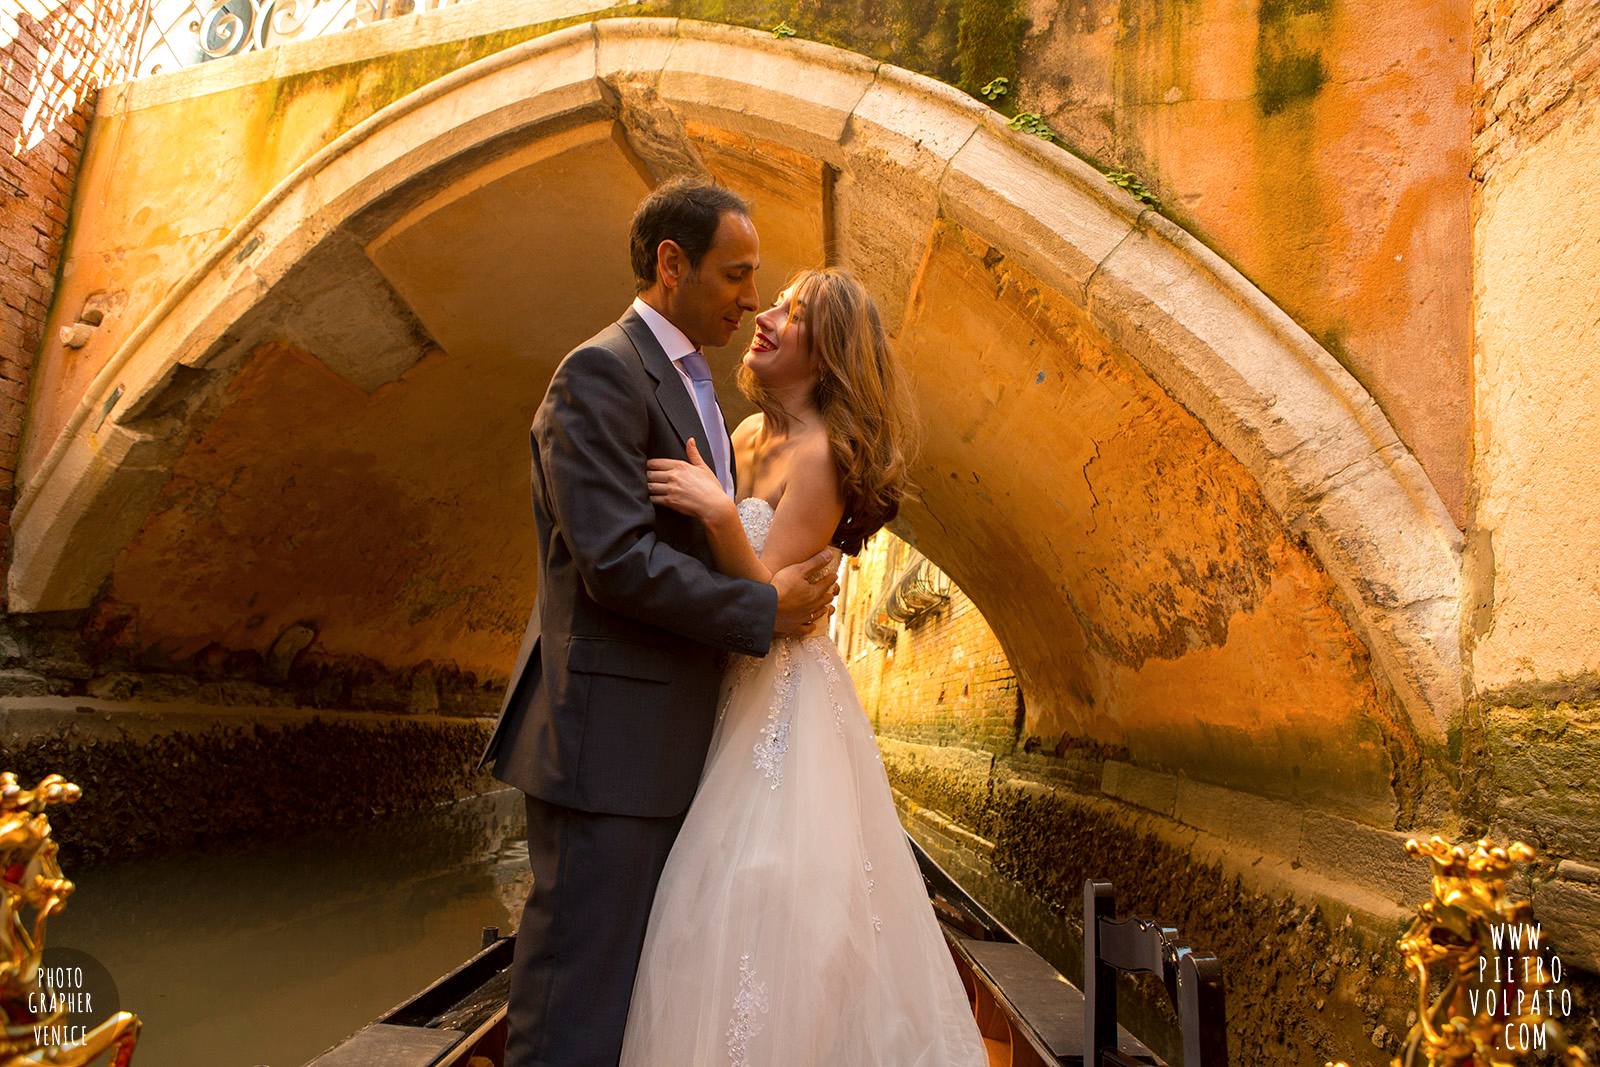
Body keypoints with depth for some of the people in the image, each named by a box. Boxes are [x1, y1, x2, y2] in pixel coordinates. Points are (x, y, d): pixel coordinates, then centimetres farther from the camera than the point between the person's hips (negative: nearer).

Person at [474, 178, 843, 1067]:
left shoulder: (695, 386, 18)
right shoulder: (600, 373, -12)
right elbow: (617, 560, -22)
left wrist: (800, 585, 8)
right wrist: (766, 610, -15)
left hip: (671, 739, 10)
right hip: (611, 736, -10)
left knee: (653, 985, 19)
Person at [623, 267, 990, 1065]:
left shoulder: (820, 452, -15)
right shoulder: (750, 434, 9)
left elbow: (766, 600, -21)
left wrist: (719, 514, -33)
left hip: (782, 696, -8)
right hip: (733, 690, 8)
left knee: (768, 912, -2)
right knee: (722, 903, 16)